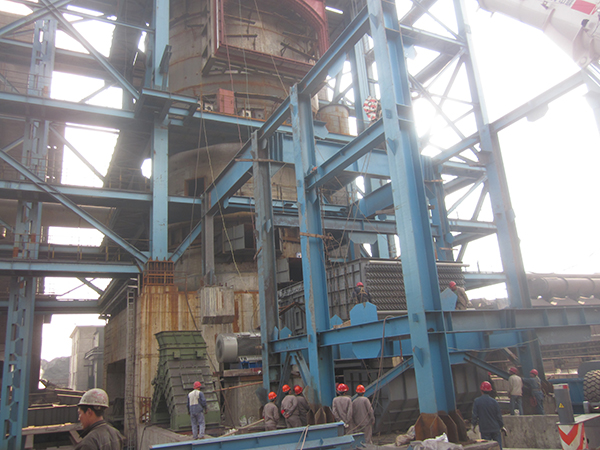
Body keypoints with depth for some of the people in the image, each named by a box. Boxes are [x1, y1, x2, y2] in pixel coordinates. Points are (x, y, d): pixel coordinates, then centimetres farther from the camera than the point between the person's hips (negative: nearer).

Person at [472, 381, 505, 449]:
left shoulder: (476, 401, -7)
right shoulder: (494, 401, -7)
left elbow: (474, 415, -6)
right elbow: (499, 416, -1)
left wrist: (474, 425, 9)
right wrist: (502, 426, 13)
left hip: (484, 429, -1)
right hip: (495, 428, 1)